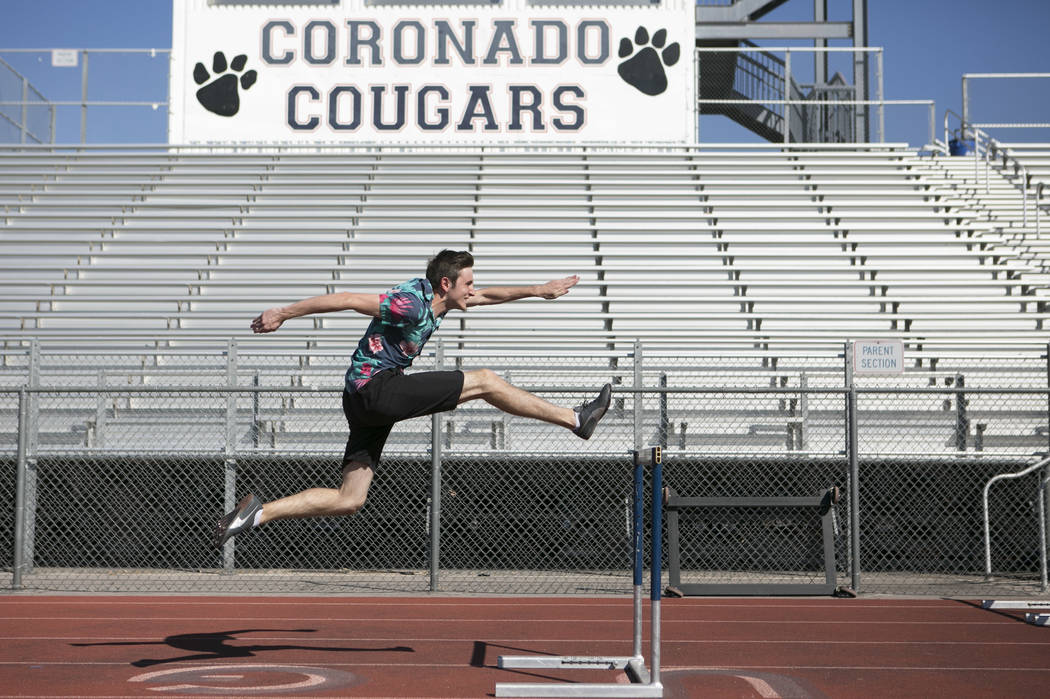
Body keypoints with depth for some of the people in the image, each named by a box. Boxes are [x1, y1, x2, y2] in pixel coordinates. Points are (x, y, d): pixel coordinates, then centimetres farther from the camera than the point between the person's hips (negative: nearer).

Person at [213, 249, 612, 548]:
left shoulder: (436, 301, 14)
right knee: (484, 380, -6)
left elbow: (485, 296, 29)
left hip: (363, 402, 10)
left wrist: (537, 291, 26)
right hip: (377, 388, -10)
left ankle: (256, 513, -2)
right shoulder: (410, 303, -15)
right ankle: (575, 419, 1)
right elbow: (345, 300, -15)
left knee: (348, 501, 5)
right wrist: (284, 314, -14)